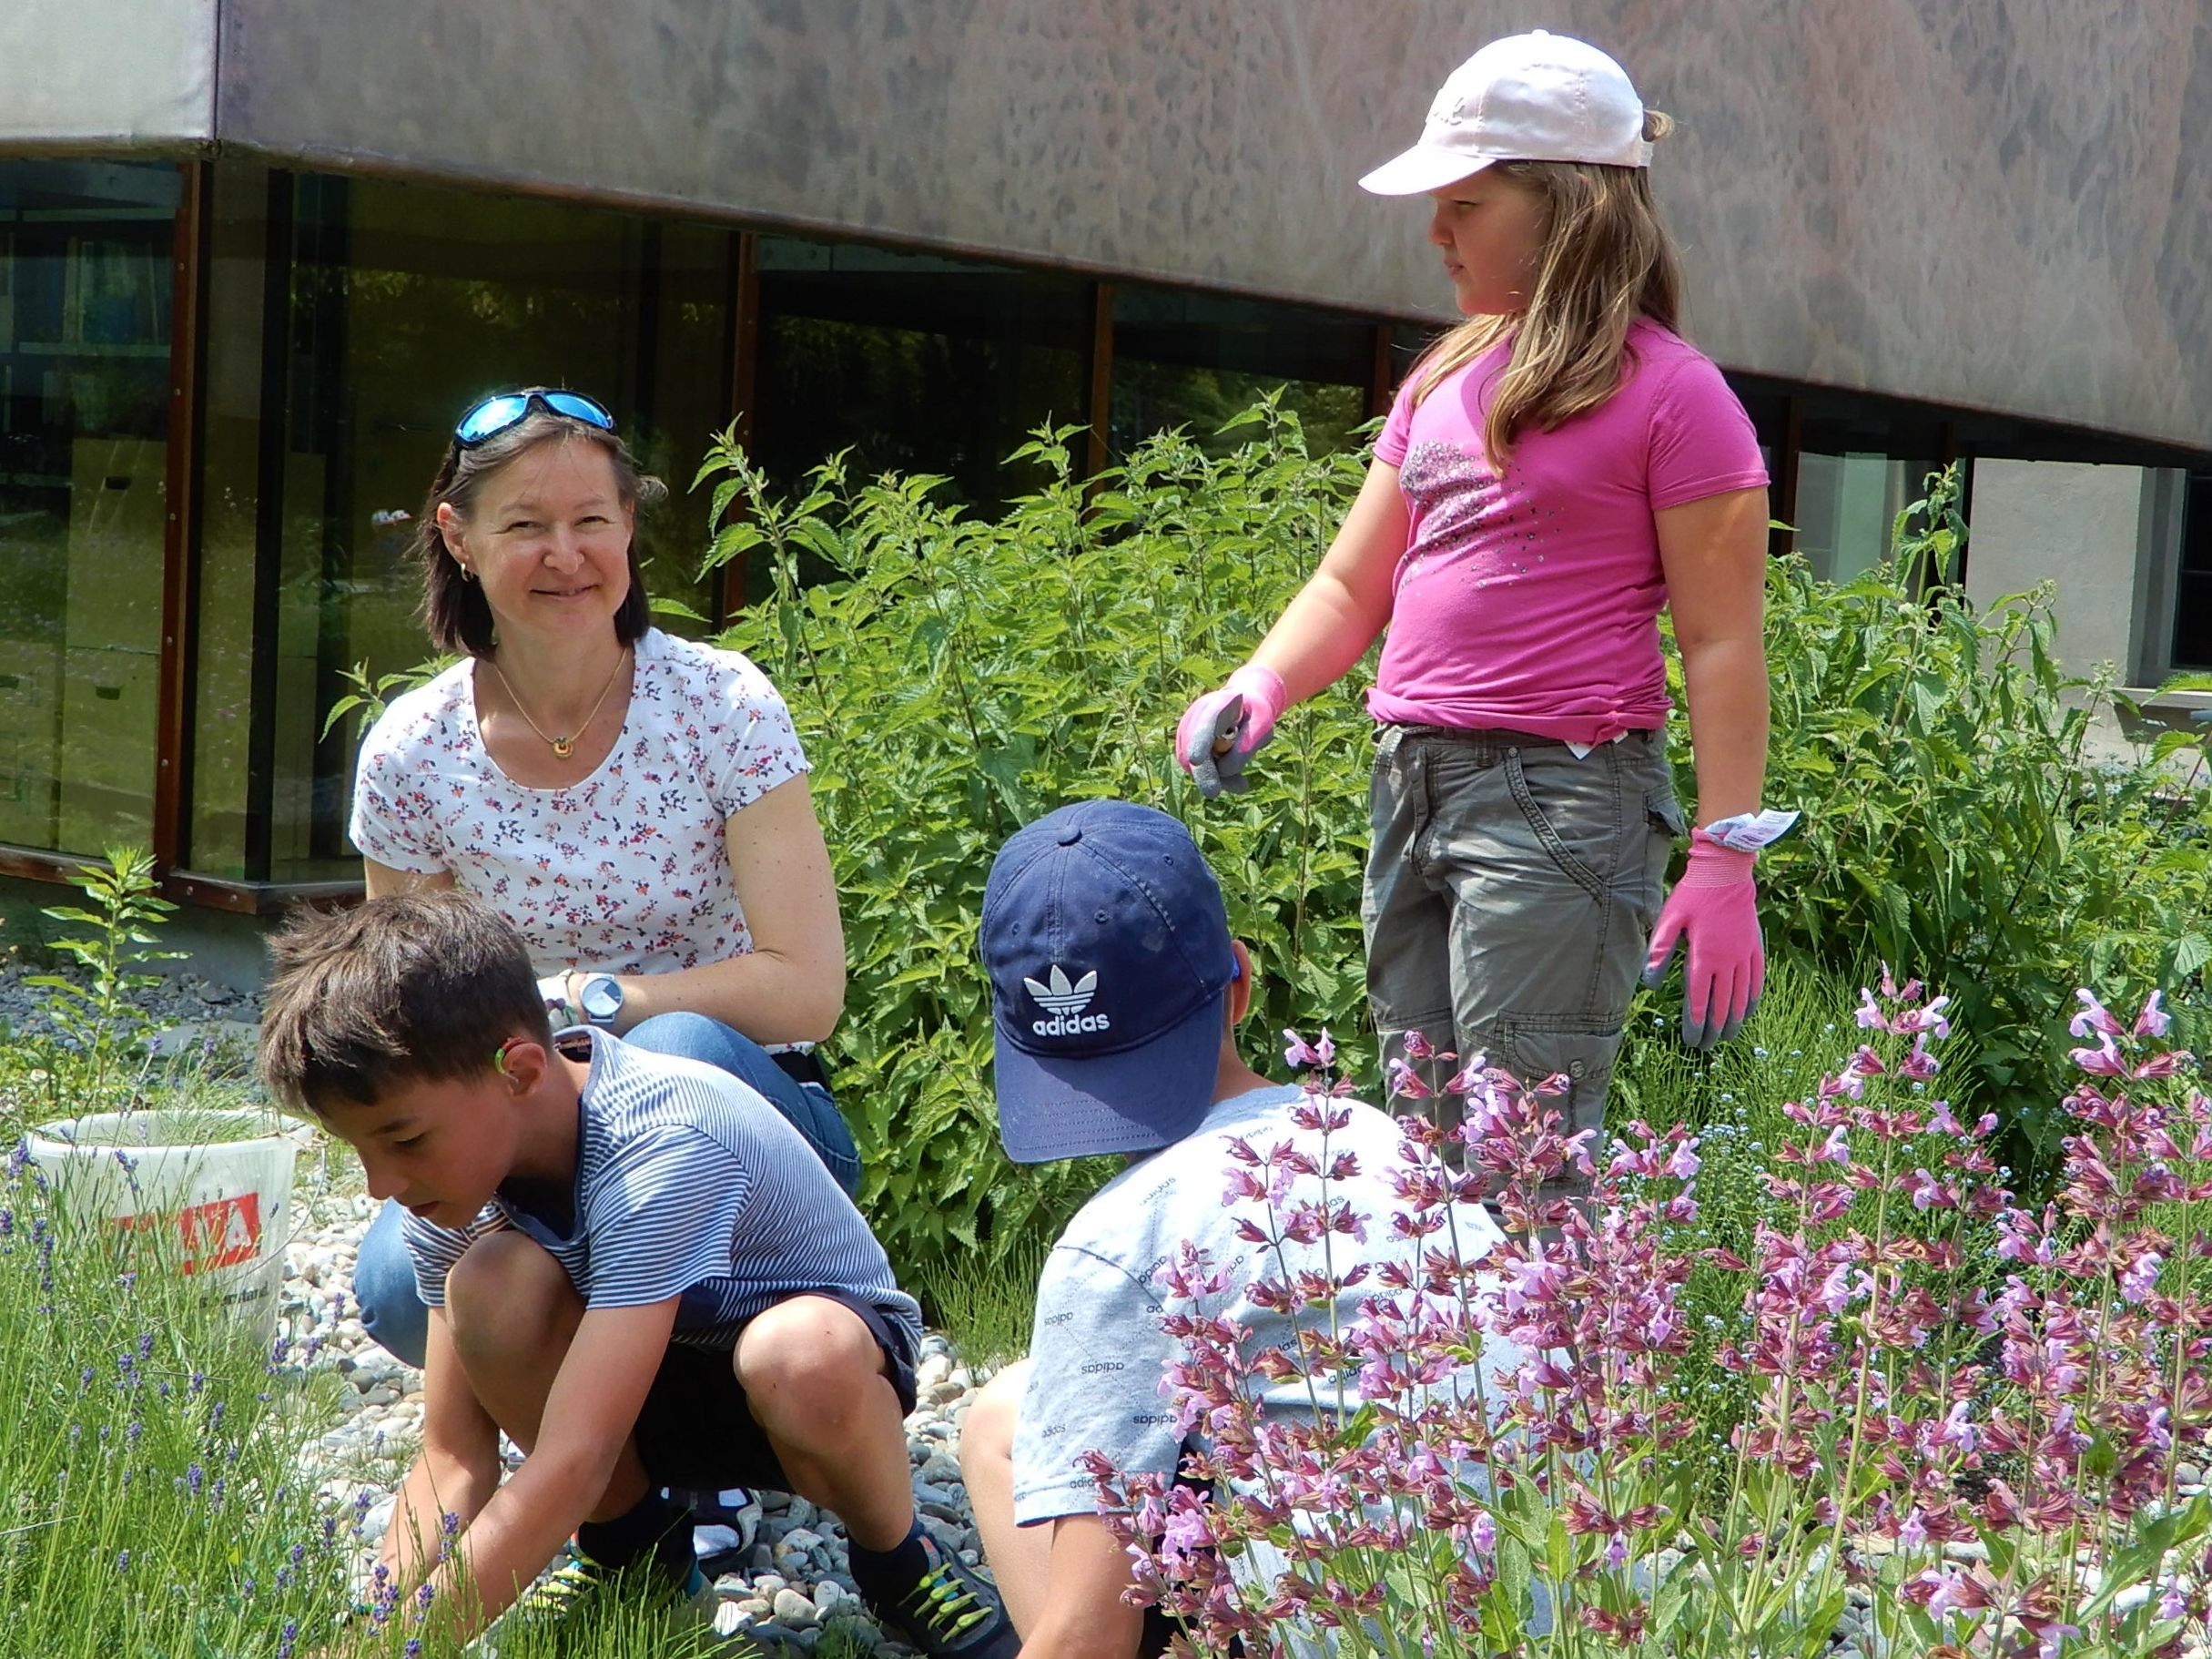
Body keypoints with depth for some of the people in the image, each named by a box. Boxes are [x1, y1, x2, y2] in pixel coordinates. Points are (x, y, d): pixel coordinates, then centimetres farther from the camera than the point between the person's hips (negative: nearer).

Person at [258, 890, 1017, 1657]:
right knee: (488, 1284, -26)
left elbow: (569, 1465, -40)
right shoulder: (460, 1157, -14)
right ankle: (636, 1556, -1)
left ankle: (899, 1562, -8)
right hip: (657, 1391, 5)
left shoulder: (664, 1148, -35)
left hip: (835, 1367, -5)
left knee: (797, 1352, -41)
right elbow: (452, 1461, -14)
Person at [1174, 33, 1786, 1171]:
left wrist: (1723, 860, -14)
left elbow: (1721, 644, -8)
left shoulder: (1669, 391, -5)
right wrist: (1259, 690, -2)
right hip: (1410, 783, 8)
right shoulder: (1446, 379, 17)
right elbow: (1353, 584, 18)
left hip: (1560, 793, -8)